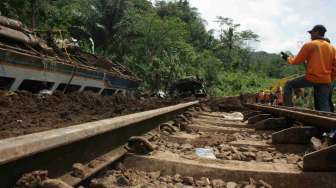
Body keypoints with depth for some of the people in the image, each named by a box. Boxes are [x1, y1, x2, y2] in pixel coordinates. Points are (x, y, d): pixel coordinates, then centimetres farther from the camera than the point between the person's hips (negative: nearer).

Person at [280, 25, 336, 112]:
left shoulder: (309, 45, -3)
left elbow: (296, 61, 0)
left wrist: (288, 58, 20)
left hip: (311, 78, -5)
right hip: (325, 81, 5)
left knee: (288, 85, 13)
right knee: (324, 106, 8)